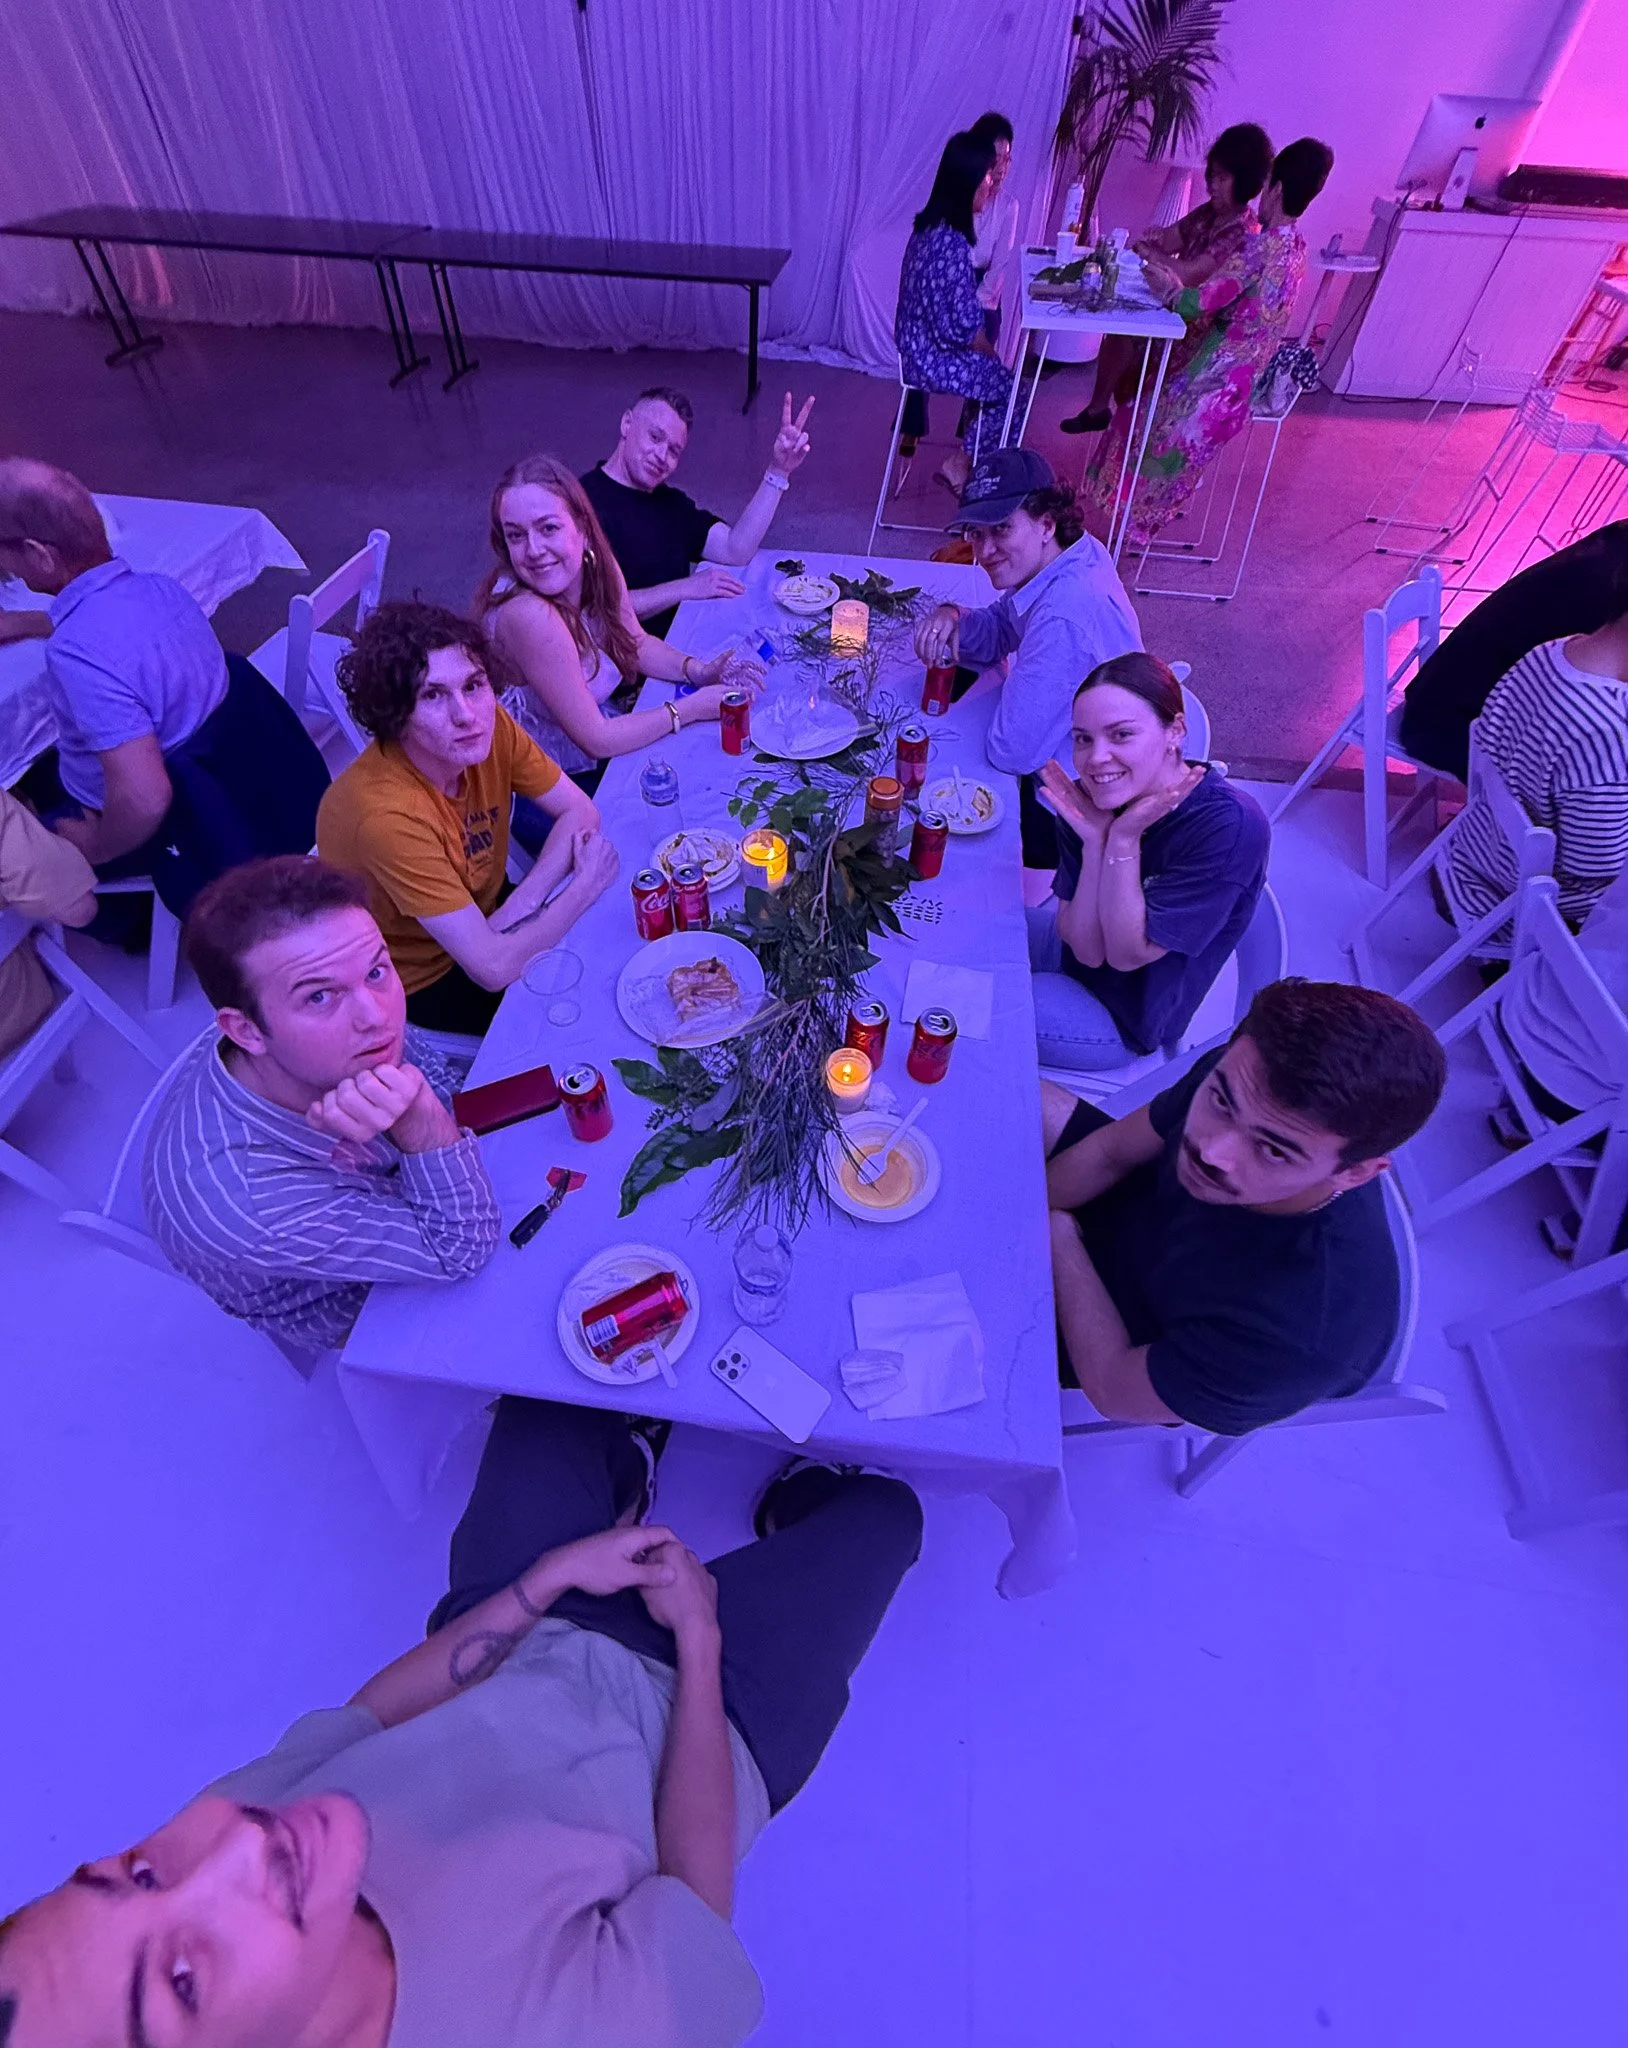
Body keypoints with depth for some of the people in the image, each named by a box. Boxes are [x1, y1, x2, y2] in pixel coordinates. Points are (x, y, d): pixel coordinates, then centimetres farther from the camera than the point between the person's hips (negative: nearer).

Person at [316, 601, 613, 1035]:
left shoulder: (489, 725, -18)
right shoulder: (385, 814, -36)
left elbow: (580, 811, -9)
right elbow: (494, 968, -37)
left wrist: (521, 904, -23)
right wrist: (585, 885, -25)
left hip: (486, 914, 6)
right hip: (422, 982, -6)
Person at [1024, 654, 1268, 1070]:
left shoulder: (1231, 828, -30)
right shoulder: (1089, 799, -15)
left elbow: (1127, 954, -25)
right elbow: (1087, 949, -16)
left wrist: (1124, 839, -34)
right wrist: (1094, 841, -30)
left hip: (1124, 1016, -5)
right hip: (1072, 951, 5)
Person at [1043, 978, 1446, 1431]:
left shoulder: (1303, 1338, -45)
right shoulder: (1239, 1081, -31)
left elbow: (1112, 1388, -29)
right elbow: (1110, 1151, -12)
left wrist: (1057, 1230, -21)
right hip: (1134, 1209, 4)